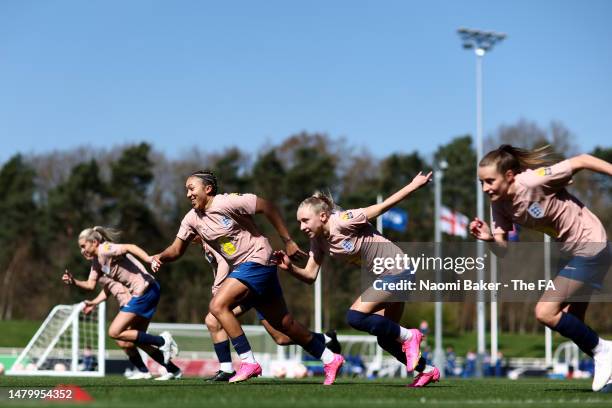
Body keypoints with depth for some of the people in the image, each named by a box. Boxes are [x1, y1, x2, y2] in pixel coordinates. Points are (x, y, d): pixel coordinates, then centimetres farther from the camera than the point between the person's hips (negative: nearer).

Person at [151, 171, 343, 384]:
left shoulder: (227, 202, -17)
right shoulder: (192, 219, 5)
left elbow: (267, 207, -13)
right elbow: (176, 249, 8)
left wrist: (288, 242, -11)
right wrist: (160, 257, -14)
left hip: (257, 260, -8)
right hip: (241, 267, 8)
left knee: (218, 305, -21)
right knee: (284, 324, 10)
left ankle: (248, 362, -16)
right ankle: (330, 359, 22)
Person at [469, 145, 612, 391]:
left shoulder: (533, 181, -27)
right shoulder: (500, 206, -4)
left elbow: (581, 161, -21)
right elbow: (503, 250, -4)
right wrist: (490, 239, -25)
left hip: (590, 248, -9)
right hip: (571, 253, 9)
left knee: (545, 313, -13)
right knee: (571, 326, 14)